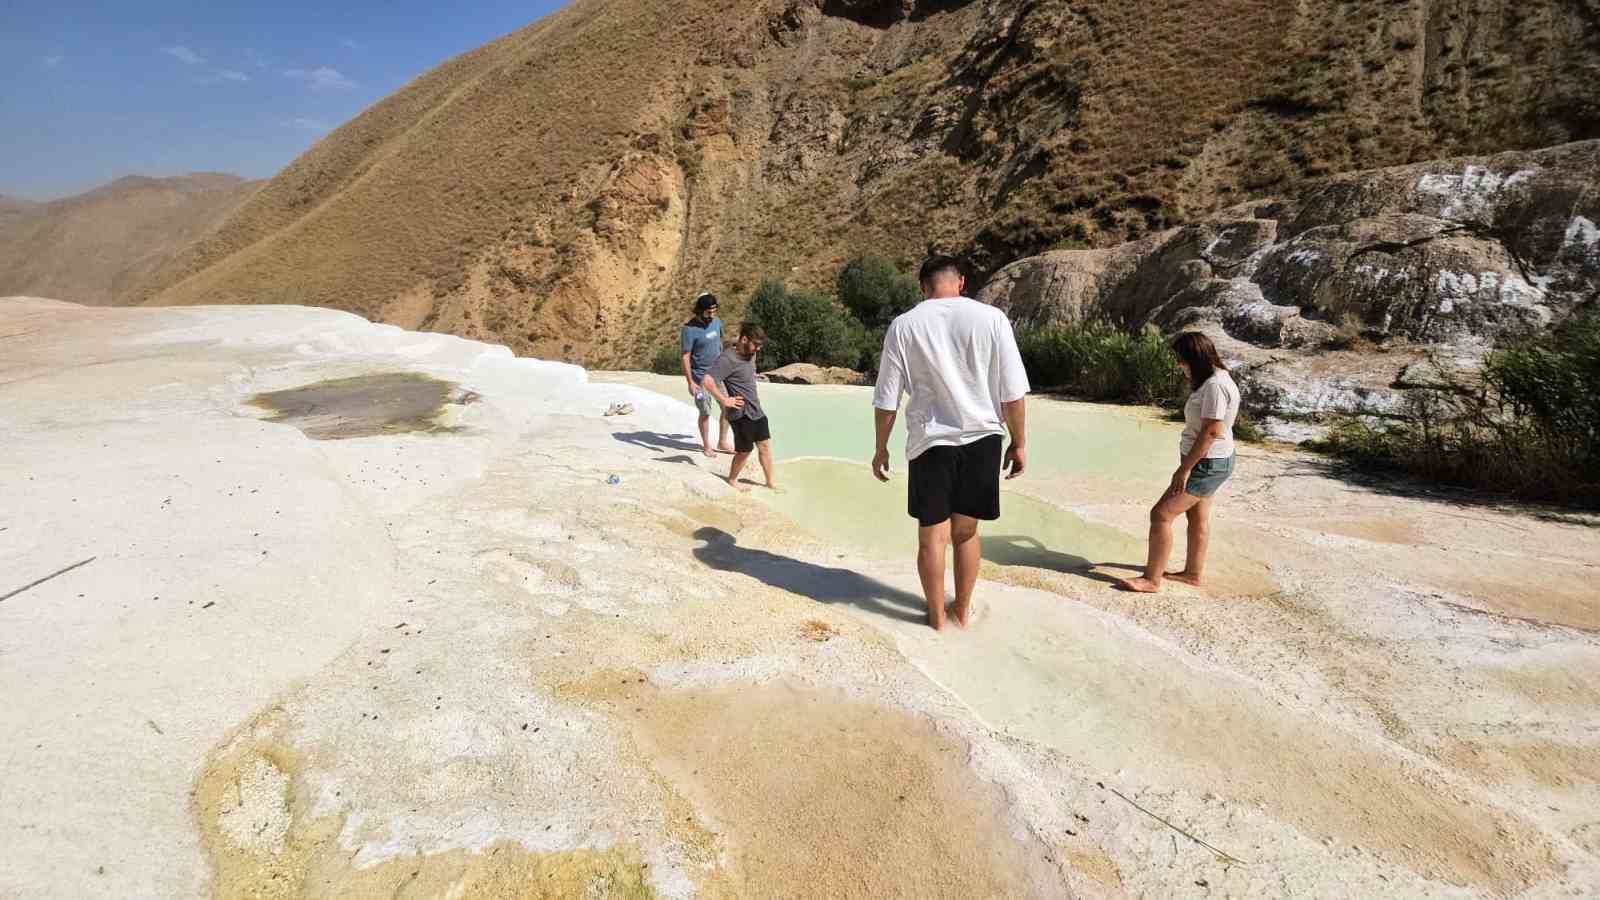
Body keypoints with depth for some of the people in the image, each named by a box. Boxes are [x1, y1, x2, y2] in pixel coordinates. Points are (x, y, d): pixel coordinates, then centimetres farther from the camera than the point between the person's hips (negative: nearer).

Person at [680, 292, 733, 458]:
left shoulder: (717, 321, 1)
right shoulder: (690, 329, -18)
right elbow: (685, 357, -16)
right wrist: (690, 382, -20)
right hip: (701, 377, -6)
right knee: (706, 412, 4)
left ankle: (722, 442, 22)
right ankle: (706, 446, 22)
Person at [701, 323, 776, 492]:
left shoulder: (750, 355, 6)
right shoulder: (728, 359, -21)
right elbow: (706, 381, -30)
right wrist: (724, 400, -23)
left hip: (756, 411, 8)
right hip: (741, 414, -8)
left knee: (765, 445, 15)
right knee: (744, 451, 5)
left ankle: (770, 481, 29)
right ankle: (732, 480, 29)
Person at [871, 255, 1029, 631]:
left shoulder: (903, 325, -3)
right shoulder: (990, 318, -4)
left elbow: (887, 399, 0)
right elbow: (1011, 391, -4)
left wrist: (881, 448, 11)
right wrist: (1019, 442, 7)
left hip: (930, 441, -1)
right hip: (981, 437, 1)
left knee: (932, 535, 11)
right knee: (965, 531, 17)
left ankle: (936, 615, 23)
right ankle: (963, 609, 30)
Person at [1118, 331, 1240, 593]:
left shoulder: (1215, 386, -24)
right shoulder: (1214, 379, 8)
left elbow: (1211, 431, -26)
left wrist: (1185, 469, -22)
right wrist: (1188, 465, 15)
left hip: (1206, 463, -11)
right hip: (1208, 461, 11)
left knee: (1161, 514, -9)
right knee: (1197, 517, 20)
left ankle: (1151, 579, -3)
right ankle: (1193, 573, 33)